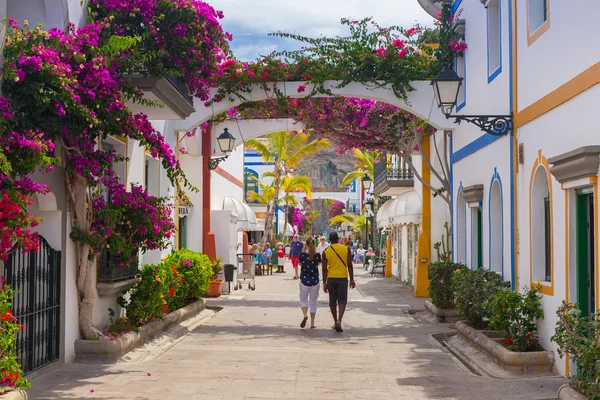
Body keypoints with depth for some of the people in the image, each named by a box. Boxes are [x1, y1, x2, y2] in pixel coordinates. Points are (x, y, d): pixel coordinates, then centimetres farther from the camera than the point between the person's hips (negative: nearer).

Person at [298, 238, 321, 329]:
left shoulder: (303, 254, -10)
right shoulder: (317, 255, -8)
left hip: (304, 280, -1)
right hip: (315, 281, 1)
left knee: (303, 300, 14)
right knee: (313, 302, 12)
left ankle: (305, 315, -14)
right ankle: (312, 323, 14)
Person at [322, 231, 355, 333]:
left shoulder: (326, 251, 0)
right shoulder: (346, 249, -1)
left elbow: (324, 269, 0)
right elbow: (350, 265, -2)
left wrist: (324, 283, 6)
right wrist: (352, 280, 4)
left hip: (331, 278, 1)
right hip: (342, 277, -1)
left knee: (332, 301, 13)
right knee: (342, 300, 2)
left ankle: (336, 322, 20)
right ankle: (339, 321, -17)